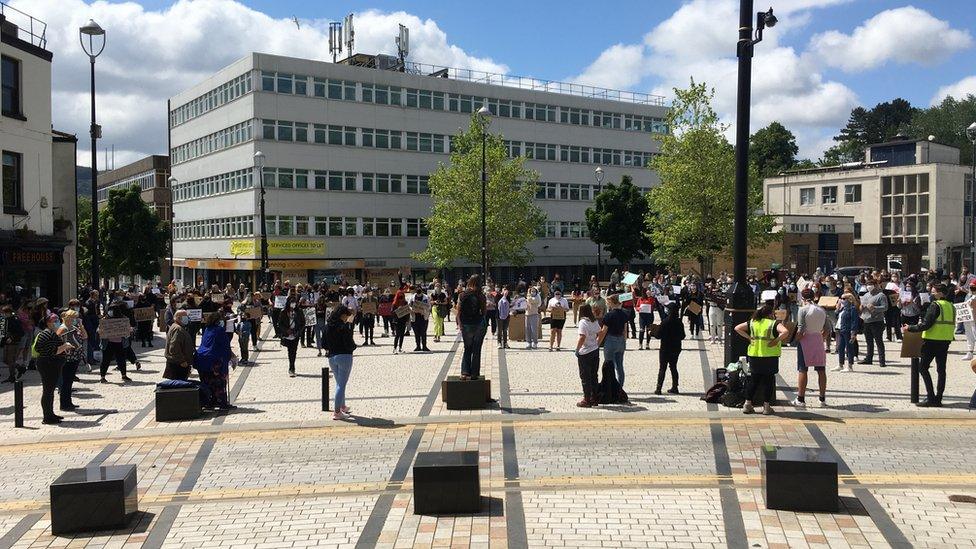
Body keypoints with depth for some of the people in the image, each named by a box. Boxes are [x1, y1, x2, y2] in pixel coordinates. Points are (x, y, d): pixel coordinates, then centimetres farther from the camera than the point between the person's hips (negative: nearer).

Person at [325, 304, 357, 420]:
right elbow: (349, 344, -17)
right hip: (344, 356, -7)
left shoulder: (329, 327, 6)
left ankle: (342, 407, 34)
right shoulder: (344, 327, -15)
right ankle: (337, 412, -3)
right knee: (341, 385, -3)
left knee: (339, 383, 22)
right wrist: (354, 346, 3)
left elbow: (325, 345, 9)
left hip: (332, 357, 7)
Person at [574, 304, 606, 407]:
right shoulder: (595, 322, 6)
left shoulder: (583, 322, -16)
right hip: (595, 351, 7)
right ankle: (594, 399, 20)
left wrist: (577, 350, -14)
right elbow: (601, 333, 11)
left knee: (585, 377, 1)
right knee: (593, 376, 15)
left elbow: (582, 338, -22)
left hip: (585, 353, -7)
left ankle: (587, 400, 4)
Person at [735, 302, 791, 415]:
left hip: (754, 356, 4)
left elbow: (737, 328, 5)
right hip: (770, 358, -4)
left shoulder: (752, 323, 6)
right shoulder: (774, 324, -8)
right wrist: (776, 340, -13)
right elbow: (785, 332, -25)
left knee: (753, 380, 14)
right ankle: (766, 406, 9)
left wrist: (748, 337, 3)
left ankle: (747, 404, 15)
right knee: (768, 381, 7)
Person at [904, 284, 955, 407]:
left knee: (923, 367, -1)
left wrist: (909, 328, -10)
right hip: (946, 341, 8)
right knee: (941, 369, 11)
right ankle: (938, 399, 13)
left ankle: (930, 398, -8)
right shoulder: (951, 307, 12)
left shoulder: (935, 305, -13)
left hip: (932, 340, -8)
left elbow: (926, 325, -19)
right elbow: (951, 324, 16)